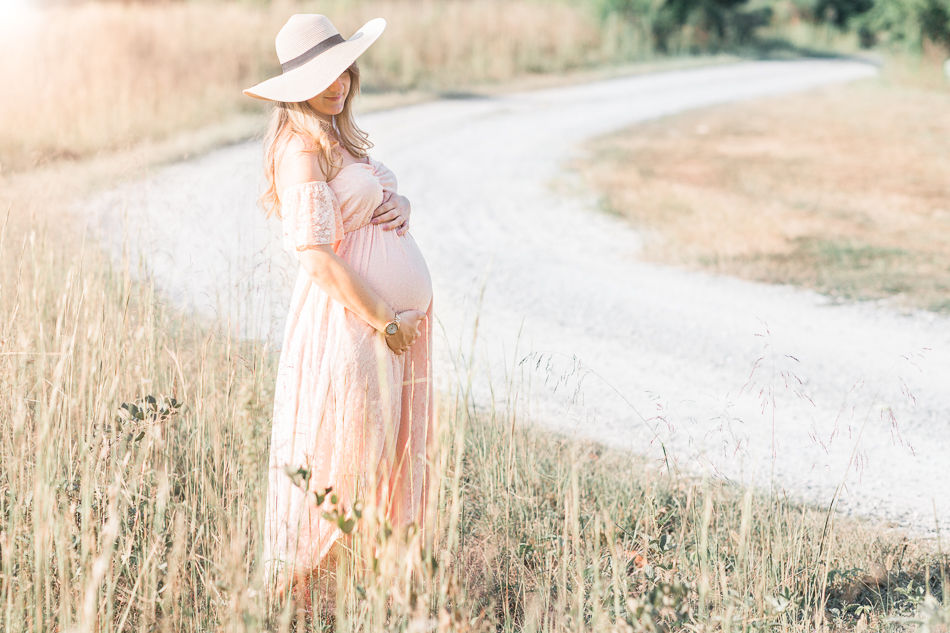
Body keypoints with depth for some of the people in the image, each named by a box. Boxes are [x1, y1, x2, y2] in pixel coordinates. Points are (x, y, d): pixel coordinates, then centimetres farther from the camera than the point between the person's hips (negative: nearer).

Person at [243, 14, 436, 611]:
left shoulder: (341, 136, 14)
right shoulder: (300, 147, -14)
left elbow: (381, 201, 25)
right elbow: (316, 255, -19)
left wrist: (402, 205, 0)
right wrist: (385, 322, -17)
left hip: (397, 315, 9)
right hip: (347, 316, -9)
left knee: (387, 444, 13)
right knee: (341, 450, -5)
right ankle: (303, 583, 5)